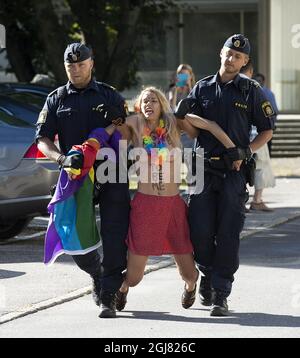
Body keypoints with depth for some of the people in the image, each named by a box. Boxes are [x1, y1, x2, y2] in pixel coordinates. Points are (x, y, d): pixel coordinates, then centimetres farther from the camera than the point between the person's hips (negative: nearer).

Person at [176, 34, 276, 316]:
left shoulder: (250, 90, 5)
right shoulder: (203, 88, 11)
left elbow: (267, 130, 8)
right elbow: (190, 126, 16)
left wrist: (246, 151, -6)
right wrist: (181, 114, -6)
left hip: (234, 171, -2)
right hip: (203, 167, 2)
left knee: (228, 234, -5)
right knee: (200, 231, -3)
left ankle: (220, 295, -1)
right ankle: (208, 274, 25)